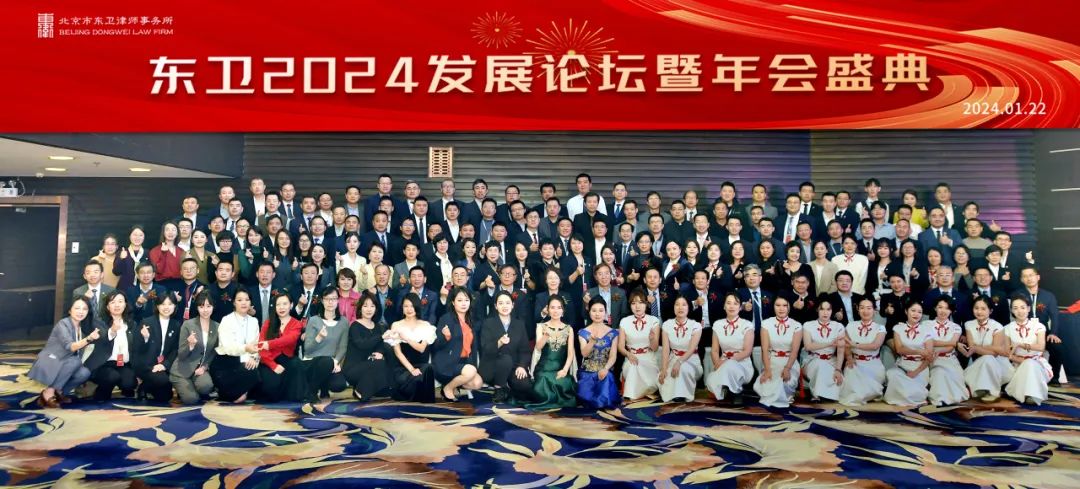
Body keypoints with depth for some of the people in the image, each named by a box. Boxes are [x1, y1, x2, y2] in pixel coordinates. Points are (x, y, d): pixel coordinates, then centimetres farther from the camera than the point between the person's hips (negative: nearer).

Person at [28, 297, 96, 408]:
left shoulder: (83, 327, 5)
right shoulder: (63, 324, -16)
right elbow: (70, 347, -29)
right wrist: (88, 339, -45)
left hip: (63, 365, 6)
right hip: (48, 363, -6)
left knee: (84, 373, -23)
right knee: (75, 361, -33)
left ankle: (58, 392, -1)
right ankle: (48, 392, -22)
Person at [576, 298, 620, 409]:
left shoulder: (613, 333, 6)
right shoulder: (583, 332, 3)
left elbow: (613, 356, -2)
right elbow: (584, 353, -11)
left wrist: (605, 369, -22)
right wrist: (592, 341, -32)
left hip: (604, 372, 0)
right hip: (587, 373, 0)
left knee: (605, 399, -26)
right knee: (589, 399, -25)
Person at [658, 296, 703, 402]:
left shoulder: (696, 326, -8)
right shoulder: (667, 325, -1)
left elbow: (692, 349, -18)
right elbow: (665, 349, -9)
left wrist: (679, 362, -35)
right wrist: (663, 369, -23)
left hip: (691, 360, -2)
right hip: (673, 358, 2)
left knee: (684, 368, -36)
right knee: (664, 377, -28)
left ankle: (683, 395, -14)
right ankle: (672, 394, -1)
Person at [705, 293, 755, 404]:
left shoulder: (747, 325, -3)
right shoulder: (717, 324, 9)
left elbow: (747, 351, -10)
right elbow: (715, 350, 5)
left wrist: (727, 361, -21)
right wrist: (718, 363, -17)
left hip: (743, 365, -2)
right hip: (723, 365, 2)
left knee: (729, 366, -39)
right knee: (711, 381, -33)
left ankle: (736, 392, -12)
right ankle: (725, 389, 0)